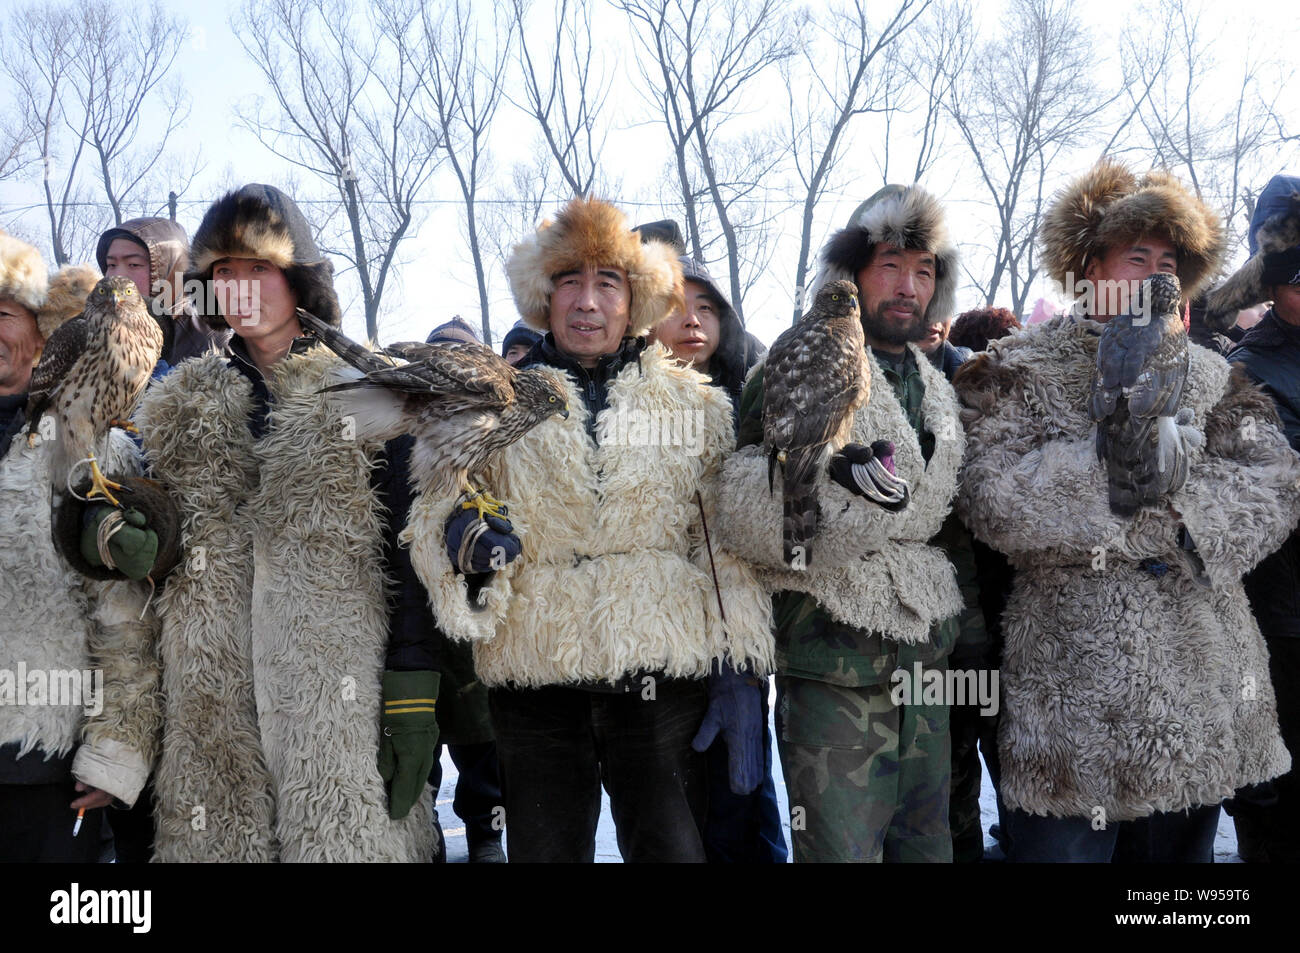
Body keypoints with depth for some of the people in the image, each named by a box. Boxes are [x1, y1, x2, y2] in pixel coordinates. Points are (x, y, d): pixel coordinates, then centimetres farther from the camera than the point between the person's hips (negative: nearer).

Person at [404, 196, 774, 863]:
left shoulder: (694, 401, 9)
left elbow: (727, 544, 7)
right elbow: (437, 509, 8)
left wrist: (740, 673, 0)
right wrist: (462, 535, -16)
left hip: (661, 673, 0)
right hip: (534, 675, 1)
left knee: (670, 846, 1)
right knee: (544, 848, 9)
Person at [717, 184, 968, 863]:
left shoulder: (938, 390, 16)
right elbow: (745, 514, -14)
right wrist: (826, 481, -30)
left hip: (925, 672, 7)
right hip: (835, 678, -7)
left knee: (928, 846, 14)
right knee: (842, 850, -6)